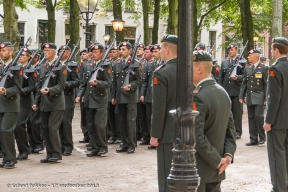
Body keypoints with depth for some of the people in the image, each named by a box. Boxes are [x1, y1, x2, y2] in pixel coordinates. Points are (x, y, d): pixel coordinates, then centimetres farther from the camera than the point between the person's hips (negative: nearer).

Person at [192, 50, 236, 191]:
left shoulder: (197, 97, -19)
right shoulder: (222, 92, 8)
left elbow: (197, 136, -24)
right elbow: (230, 128, 11)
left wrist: (217, 161, -15)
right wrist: (228, 154, 2)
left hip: (198, 169, -8)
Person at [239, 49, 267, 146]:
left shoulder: (263, 68, -4)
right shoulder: (247, 68, 11)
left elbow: (266, 84, -6)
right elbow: (244, 83, 13)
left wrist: (266, 98, -10)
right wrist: (241, 96, 7)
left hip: (259, 97, -5)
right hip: (249, 97, 5)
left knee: (258, 116, -10)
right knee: (251, 118, 6)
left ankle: (262, 138, 4)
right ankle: (253, 139, 12)